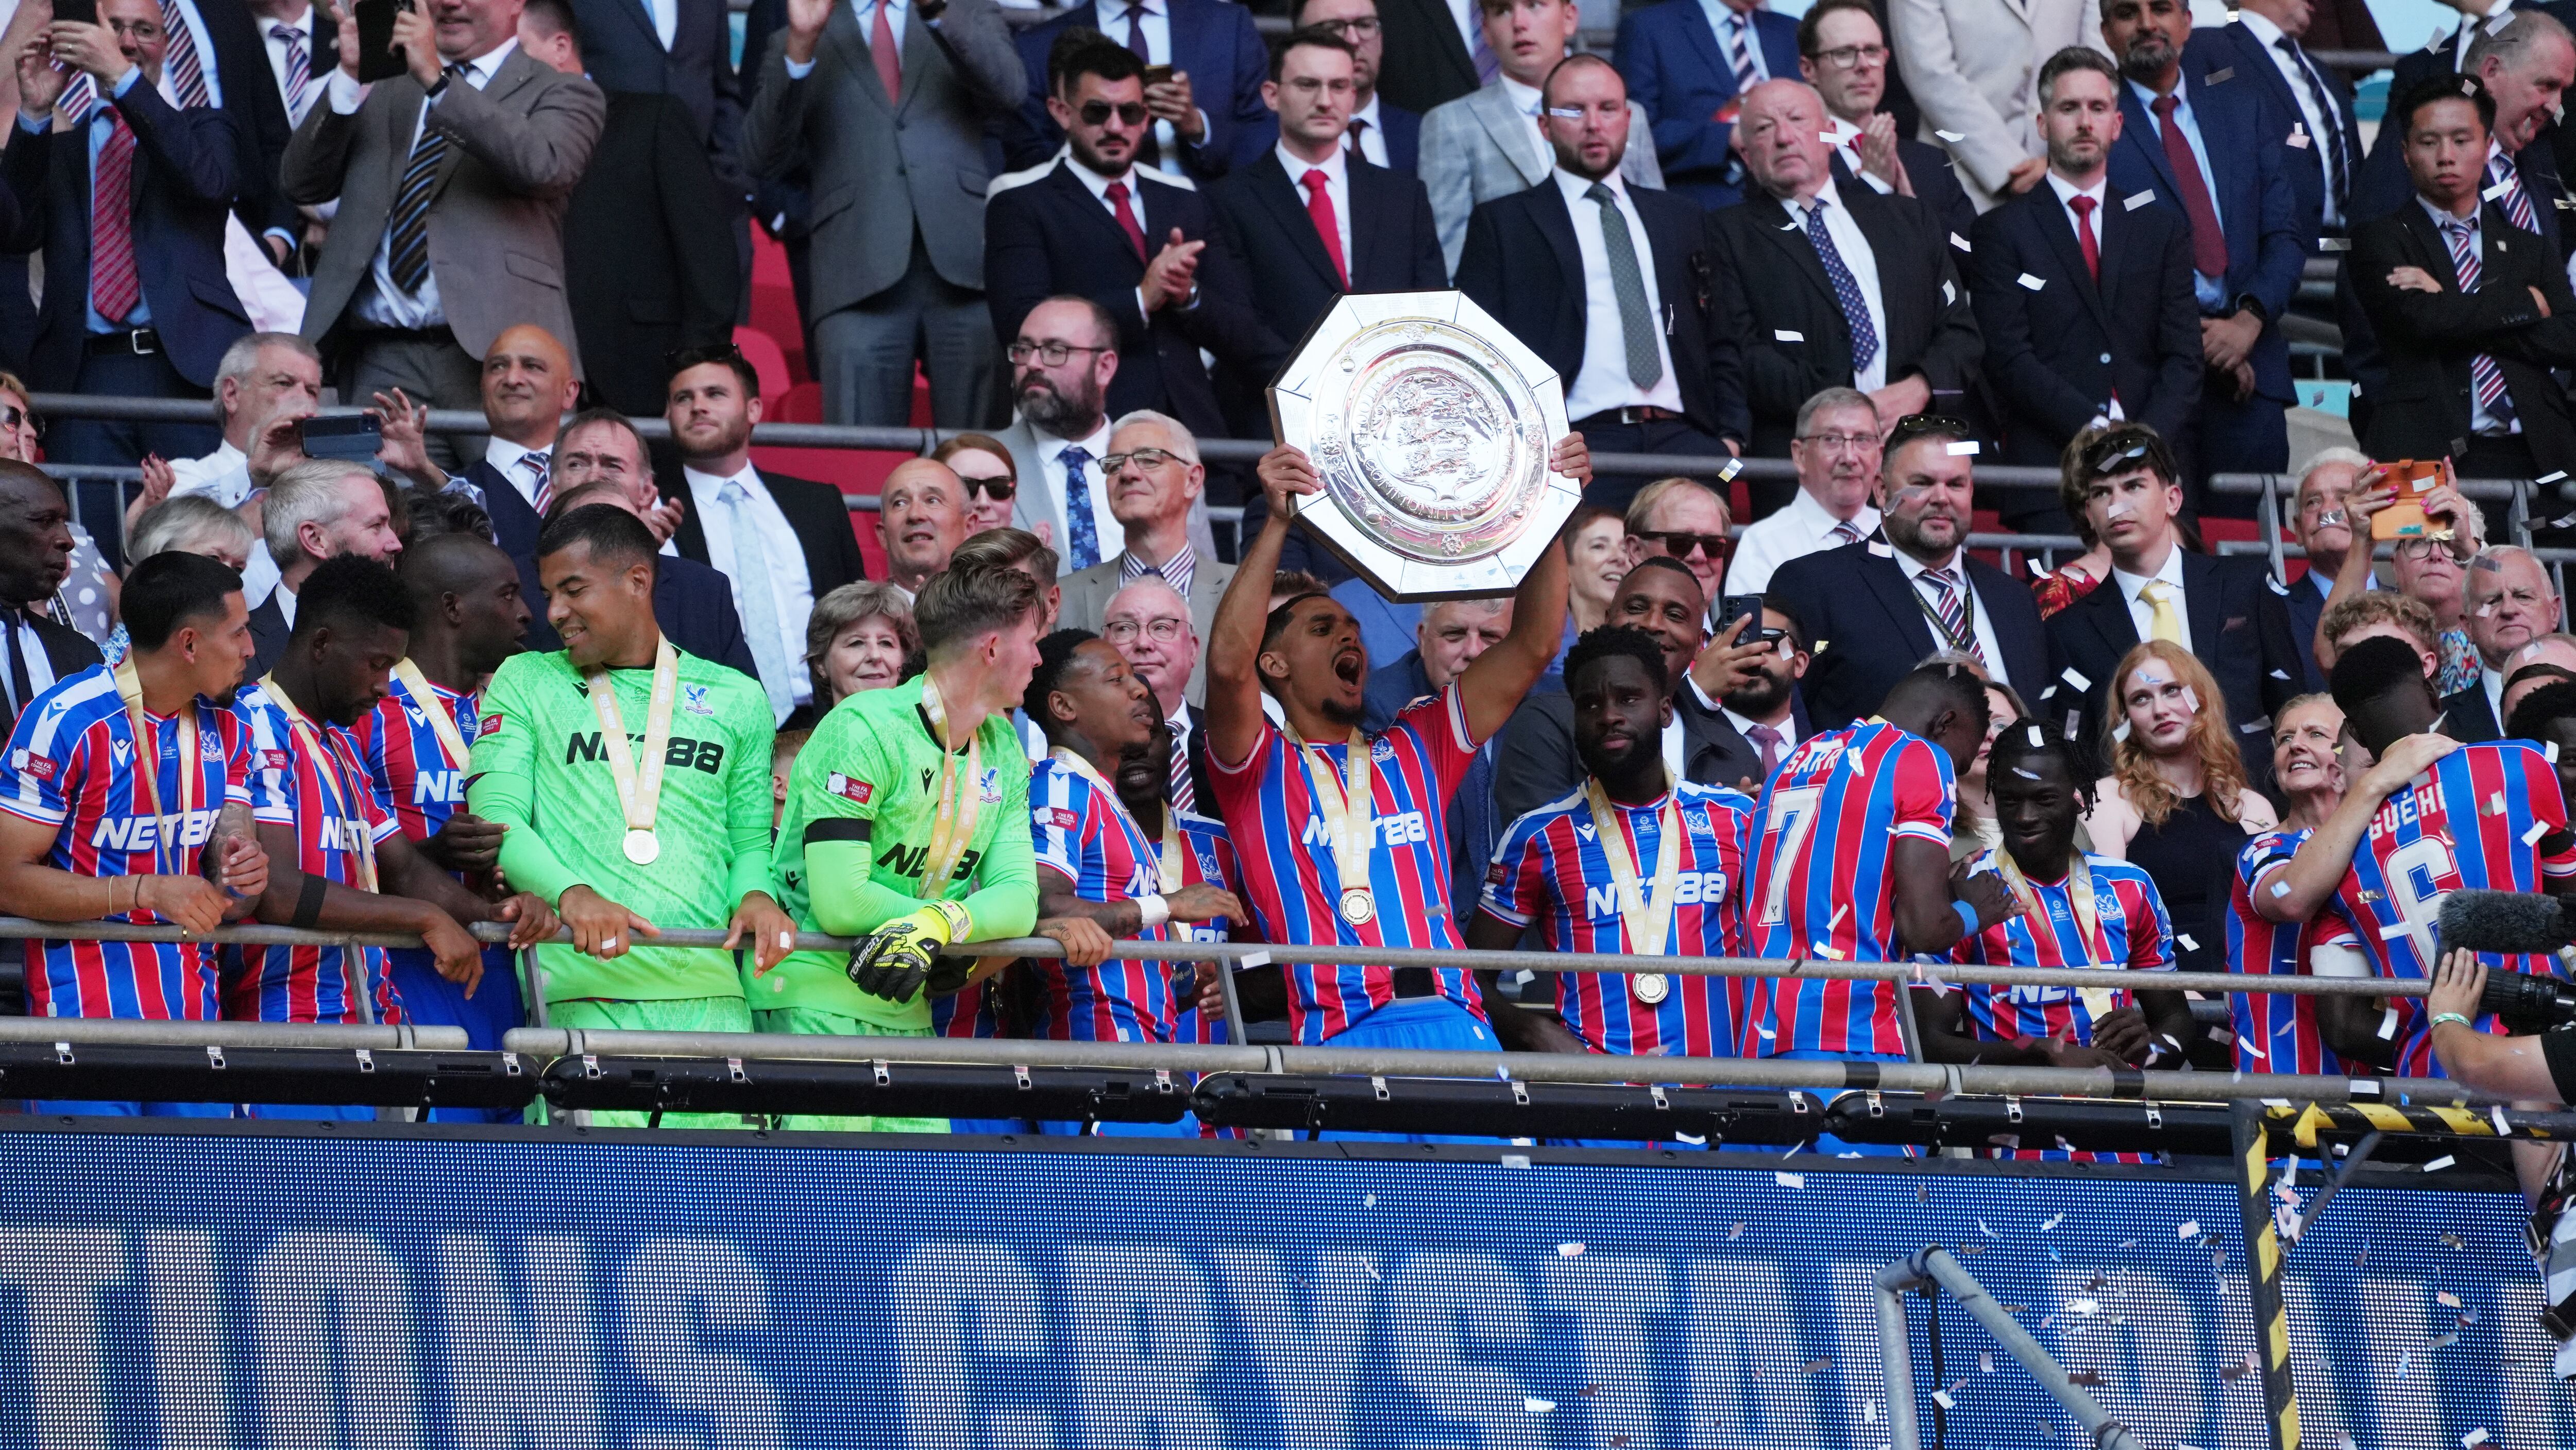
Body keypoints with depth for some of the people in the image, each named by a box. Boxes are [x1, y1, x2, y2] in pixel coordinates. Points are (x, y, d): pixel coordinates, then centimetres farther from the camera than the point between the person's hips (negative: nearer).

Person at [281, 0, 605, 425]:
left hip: (491, 348, -3)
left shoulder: (560, 92, 9)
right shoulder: (386, 91, 22)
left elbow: (542, 165, -14)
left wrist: (437, 80, -16)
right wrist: (349, 77, 0)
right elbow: (300, 184, 12)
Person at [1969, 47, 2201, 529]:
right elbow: (2010, 359, -1)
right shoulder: (2002, 231, 10)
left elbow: (2183, 357, 11)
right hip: (2049, 470, -3)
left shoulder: (2162, 228, 19)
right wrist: (2093, 429, -12)